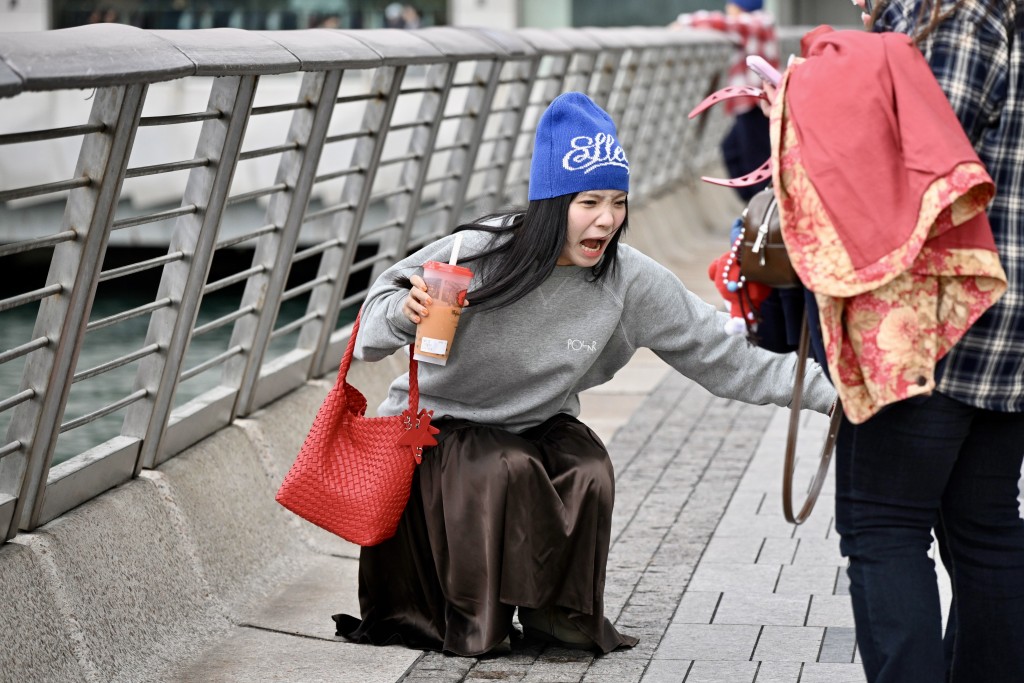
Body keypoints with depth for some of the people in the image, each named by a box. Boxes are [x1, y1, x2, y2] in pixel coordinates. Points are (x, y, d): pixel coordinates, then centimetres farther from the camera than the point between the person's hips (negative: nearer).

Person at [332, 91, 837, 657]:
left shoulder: (631, 283, -16)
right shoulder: (477, 254, -23)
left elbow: (720, 356, -12)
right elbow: (375, 328, -14)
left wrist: (824, 387, -18)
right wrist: (406, 314, -37)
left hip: (540, 424, 3)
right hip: (439, 421, -3)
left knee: (589, 476, -24)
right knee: (505, 471, -30)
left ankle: (558, 615, 1)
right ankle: (474, 621, -8)